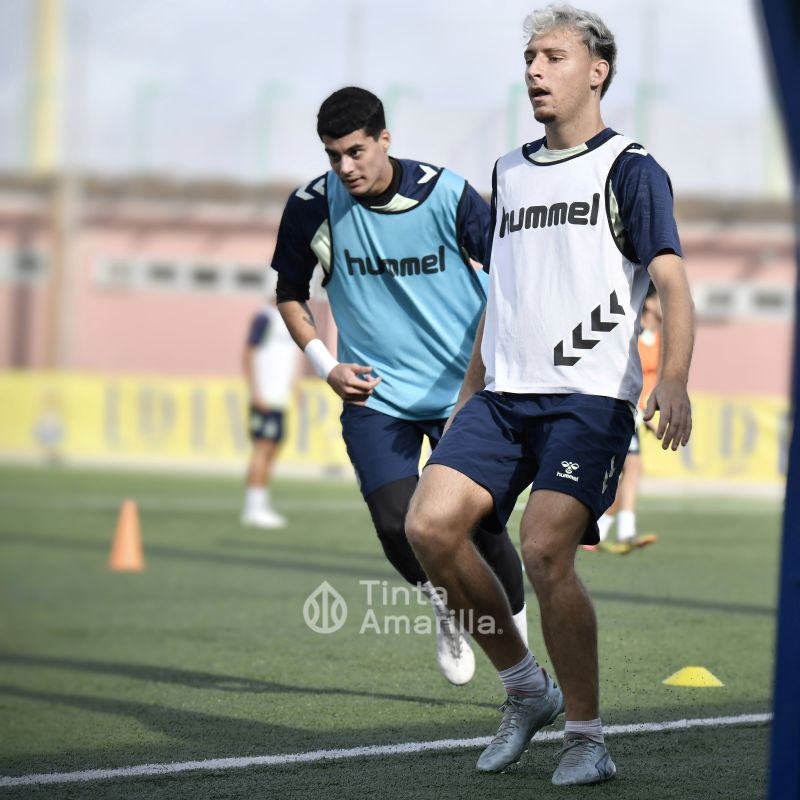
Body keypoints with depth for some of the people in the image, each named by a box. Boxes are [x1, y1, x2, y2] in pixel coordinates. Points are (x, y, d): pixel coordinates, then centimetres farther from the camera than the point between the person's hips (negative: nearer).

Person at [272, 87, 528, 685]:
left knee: (481, 525, -4)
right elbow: (290, 294, 11)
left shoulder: (446, 196, -11)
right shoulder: (312, 207, -6)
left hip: (463, 389, -1)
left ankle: (515, 630, 22)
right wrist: (326, 365, -2)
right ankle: (445, 604, 18)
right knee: (397, 524, -14)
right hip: (375, 393, 1)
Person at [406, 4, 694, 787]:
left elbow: (671, 283, -11)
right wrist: (467, 398, 24)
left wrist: (673, 379, -27)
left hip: (590, 398, -6)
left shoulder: (629, 168, -1)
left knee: (544, 553, -18)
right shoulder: (509, 172, 18)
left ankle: (586, 737, -2)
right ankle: (525, 687, 7)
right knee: (428, 525, -11)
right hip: (503, 395, 6)